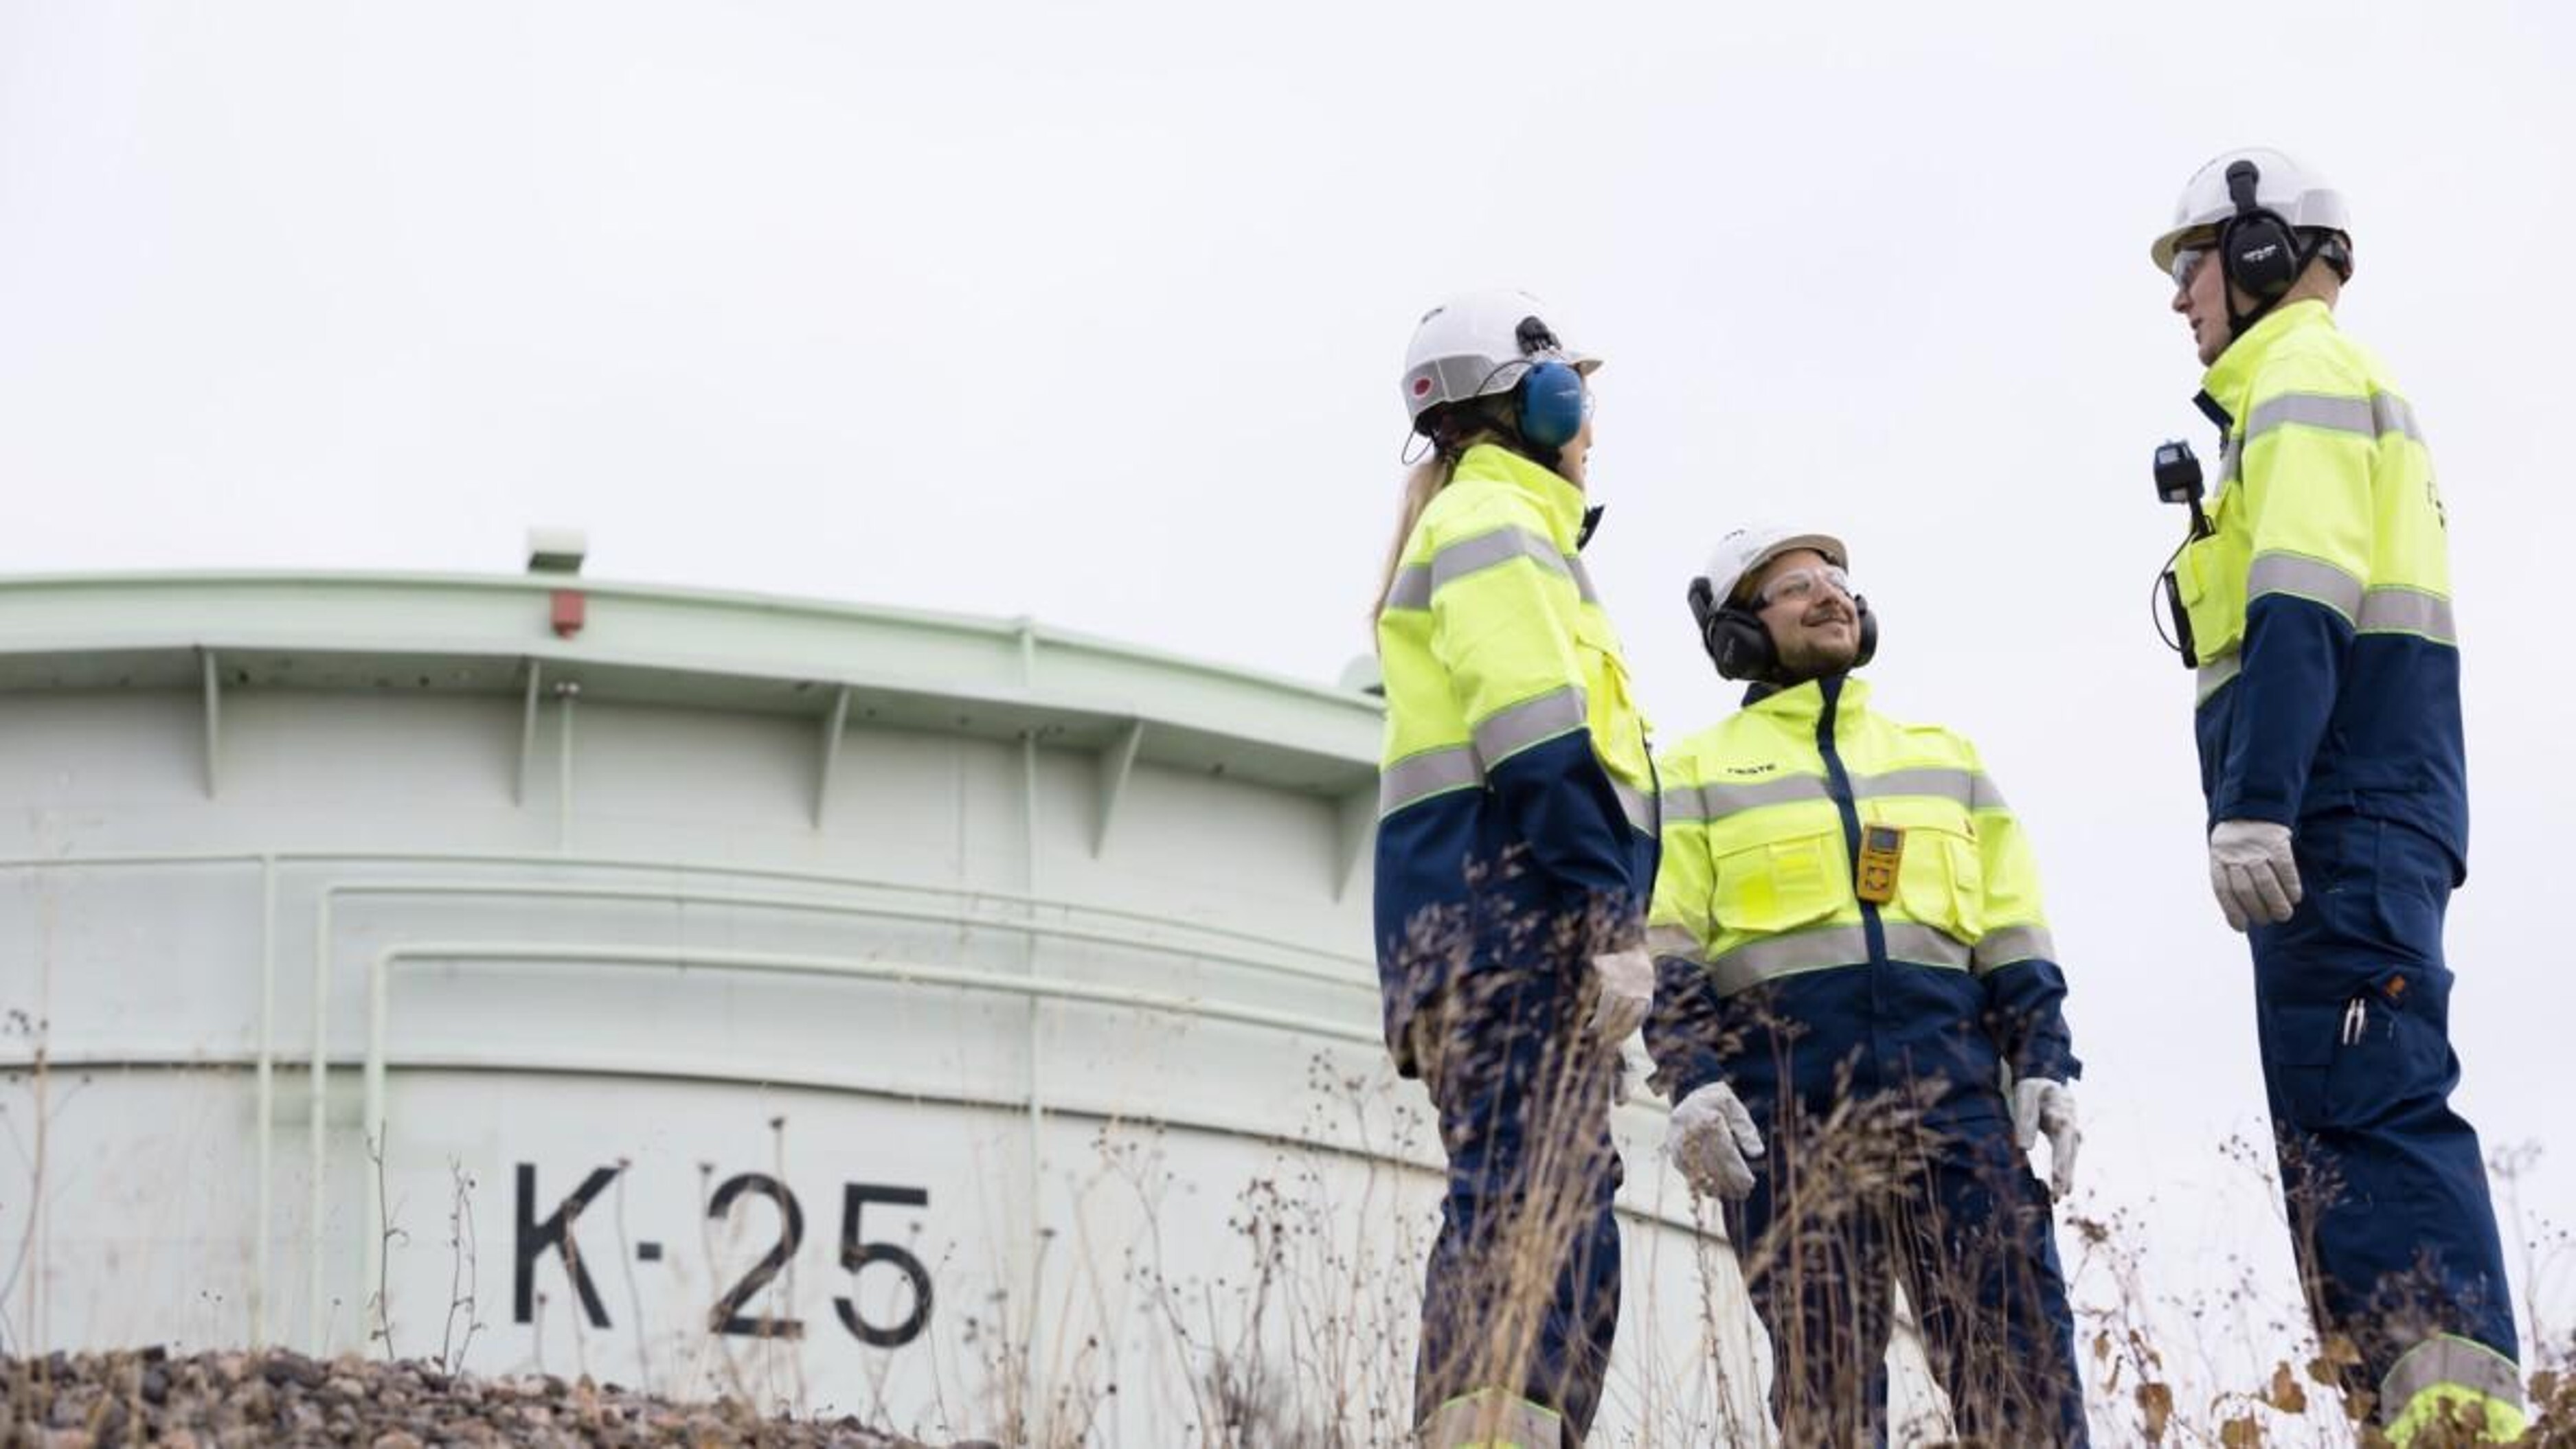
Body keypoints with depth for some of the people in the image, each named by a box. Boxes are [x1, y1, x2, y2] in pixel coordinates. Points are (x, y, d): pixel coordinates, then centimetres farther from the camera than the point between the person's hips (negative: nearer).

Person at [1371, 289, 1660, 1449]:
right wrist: (1610, 921, -19)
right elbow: (1537, 744, -14)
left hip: (1468, 921, 10)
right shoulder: (1497, 524, -1)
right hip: (1516, 908, -10)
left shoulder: (1460, 528, 29)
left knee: (1512, 1214, 5)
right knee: (1544, 1213, -21)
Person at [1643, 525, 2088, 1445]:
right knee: (1823, 1369, -5)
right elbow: (1667, 950, 4)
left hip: (1950, 1084, 2)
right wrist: (1691, 1081, -12)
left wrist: (2044, 1060, 3)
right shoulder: (1699, 774, 14)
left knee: (2022, 1347, -9)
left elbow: (2013, 937, 18)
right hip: (1786, 1101, -2)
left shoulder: (1945, 758, 23)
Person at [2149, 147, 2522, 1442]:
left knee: (2363, 1111, -19)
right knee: (2347, 1113, 6)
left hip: (2339, 806, -10)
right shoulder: (2342, 393, 29)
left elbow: (2302, 611, -16)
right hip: (2364, 816, 10)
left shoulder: (2304, 373, -1)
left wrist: (2254, 801, -24)